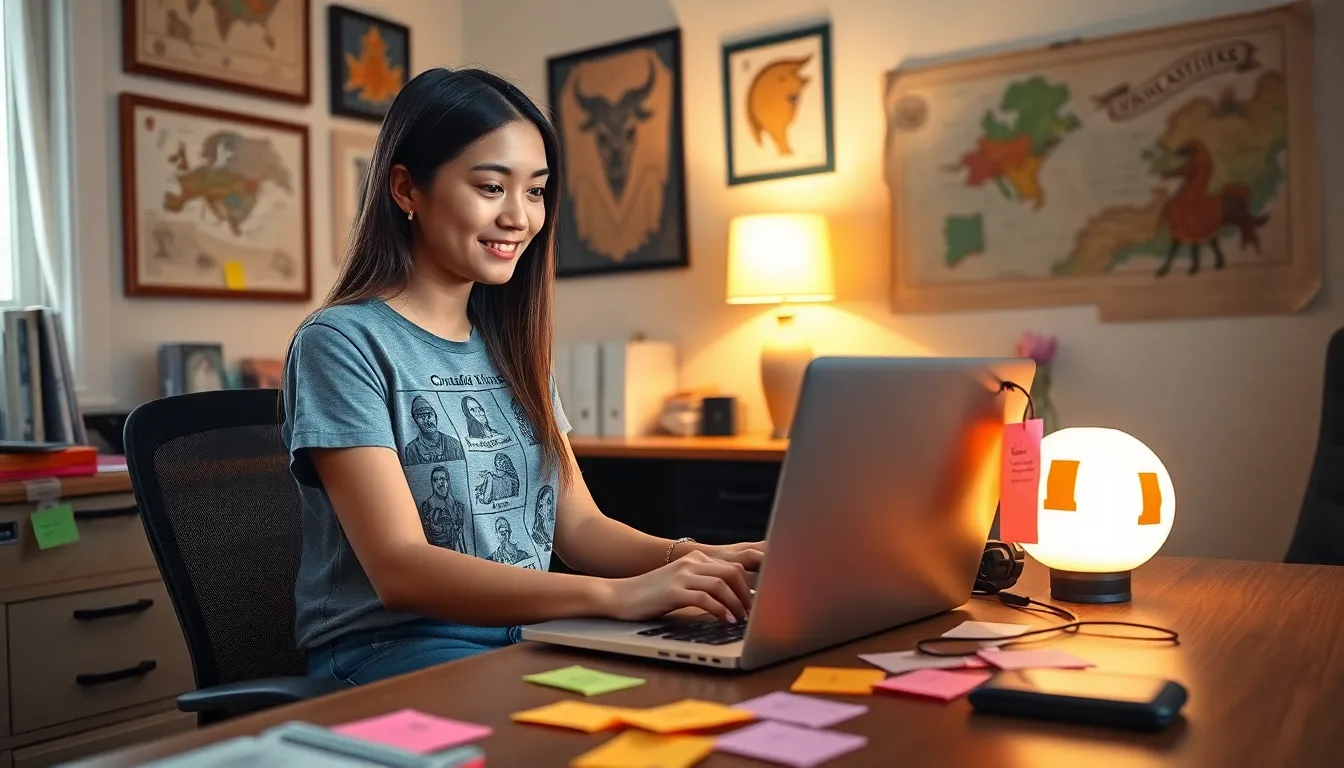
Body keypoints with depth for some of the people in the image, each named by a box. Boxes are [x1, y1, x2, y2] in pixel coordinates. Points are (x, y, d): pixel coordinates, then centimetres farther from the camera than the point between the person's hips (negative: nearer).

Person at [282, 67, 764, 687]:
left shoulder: (511, 345, 13)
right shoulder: (342, 343, -9)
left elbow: (578, 525, 8)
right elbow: (400, 569, -19)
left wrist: (689, 560, -13)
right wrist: (614, 595, -30)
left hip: (528, 636, 6)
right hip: (392, 647, -6)